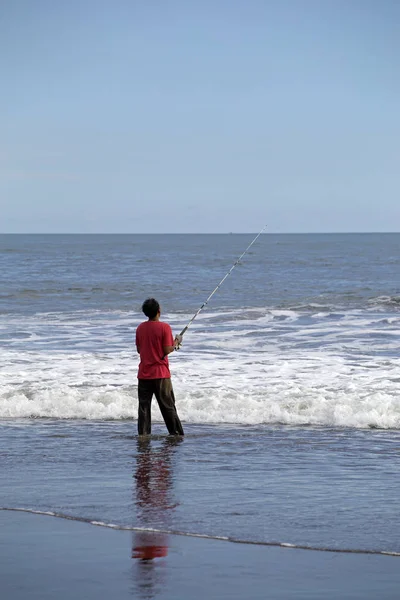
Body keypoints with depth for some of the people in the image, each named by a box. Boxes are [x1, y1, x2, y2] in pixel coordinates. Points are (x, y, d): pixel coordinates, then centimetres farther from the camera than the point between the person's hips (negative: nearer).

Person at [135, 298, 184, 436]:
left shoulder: (140, 328, 3)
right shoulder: (164, 327, -12)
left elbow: (139, 349, 11)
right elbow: (167, 350, -14)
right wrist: (176, 342, 4)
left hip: (144, 374, 4)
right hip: (160, 373, -3)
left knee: (144, 406, 6)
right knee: (168, 407, 4)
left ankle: (143, 435, 2)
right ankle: (177, 434, 8)